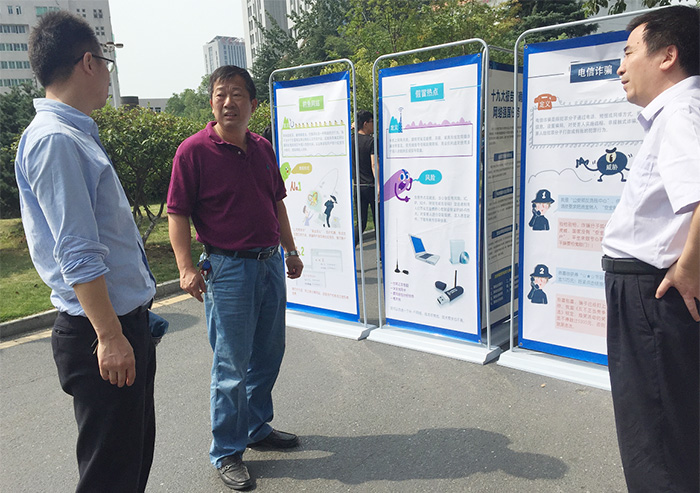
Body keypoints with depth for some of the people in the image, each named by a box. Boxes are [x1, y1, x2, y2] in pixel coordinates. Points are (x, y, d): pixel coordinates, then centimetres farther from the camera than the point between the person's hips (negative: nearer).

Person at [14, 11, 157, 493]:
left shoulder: (79, 136, 14)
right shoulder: (55, 140, -17)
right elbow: (77, 255, -22)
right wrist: (109, 337, -21)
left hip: (126, 322, 10)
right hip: (103, 332, -10)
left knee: (137, 452, 21)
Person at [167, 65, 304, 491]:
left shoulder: (262, 148, 10)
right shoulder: (194, 151, -9)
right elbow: (178, 213, -9)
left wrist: (291, 251, 18)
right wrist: (186, 267, -18)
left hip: (270, 263, 7)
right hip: (228, 268, -6)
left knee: (269, 353, 17)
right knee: (232, 365, 2)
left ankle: (258, 428, 37)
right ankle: (227, 452, 20)